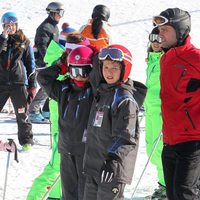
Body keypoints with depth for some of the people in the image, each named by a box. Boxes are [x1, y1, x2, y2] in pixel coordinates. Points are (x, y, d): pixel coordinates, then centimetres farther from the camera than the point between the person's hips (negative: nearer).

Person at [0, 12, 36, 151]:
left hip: (19, 82, -1)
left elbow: (30, 64, 7)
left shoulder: (24, 42, 6)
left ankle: (26, 141, 9)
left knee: (22, 114, -1)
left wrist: (32, 85, 3)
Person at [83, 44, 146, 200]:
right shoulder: (101, 92, 14)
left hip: (113, 169, -9)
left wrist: (113, 161, -25)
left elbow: (126, 136, -18)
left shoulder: (125, 99, -12)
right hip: (93, 164, 9)